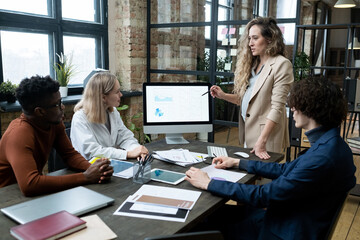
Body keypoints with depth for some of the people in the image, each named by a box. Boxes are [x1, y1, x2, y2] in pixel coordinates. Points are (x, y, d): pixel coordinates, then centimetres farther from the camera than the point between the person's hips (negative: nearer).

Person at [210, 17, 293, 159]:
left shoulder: (281, 65, -10)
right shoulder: (252, 64, 13)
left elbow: (277, 108, -17)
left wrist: (262, 141, -22)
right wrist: (223, 95, 0)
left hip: (266, 131, -7)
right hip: (246, 131, 7)